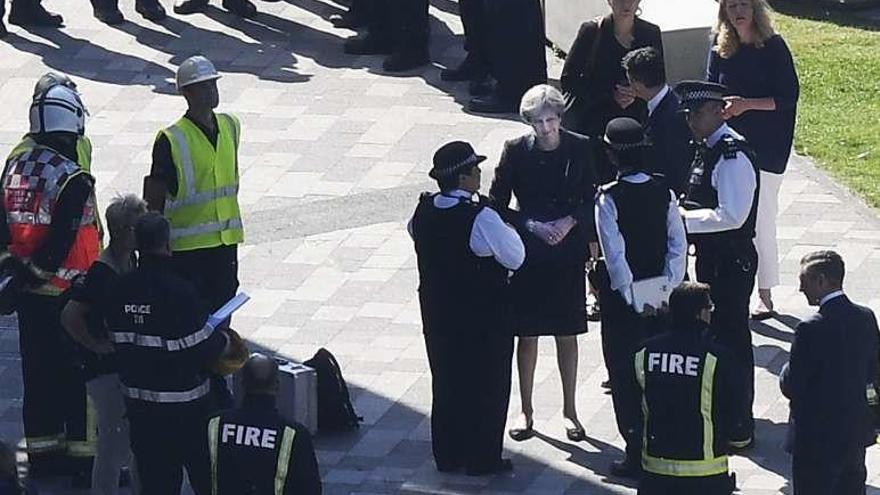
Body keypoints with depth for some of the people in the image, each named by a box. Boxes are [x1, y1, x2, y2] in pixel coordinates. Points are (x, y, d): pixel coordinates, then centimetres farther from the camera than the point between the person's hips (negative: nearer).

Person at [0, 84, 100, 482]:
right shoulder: (74, 180, -20)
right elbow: (61, 240, -22)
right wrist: (37, 269, -11)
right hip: (68, 294, -7)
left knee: (38, 371, 15)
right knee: (79, 374, 3)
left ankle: (42, 452, 23)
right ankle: (82, 453, 8)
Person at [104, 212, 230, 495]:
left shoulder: (119, 290, -3)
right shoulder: (179, 291, -20)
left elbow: (117, 343, 5)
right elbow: (203, 350, -17)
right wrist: (224, 341, 4)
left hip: (139, 404, 5)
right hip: (184, 406, -5)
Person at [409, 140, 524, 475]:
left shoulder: (424, 212, -4)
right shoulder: (480, 217, -23)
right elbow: (515, 258, -17)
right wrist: (508, 229, 0)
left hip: (437, 312, 6)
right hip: (484, 317, -6)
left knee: (446, 381, 17)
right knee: (487, 385, 8)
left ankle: (447, 456, 25)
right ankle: (482, 458, 13)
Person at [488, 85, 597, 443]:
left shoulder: (580, 148, -4)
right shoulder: (516, 151, -6)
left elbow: (592, 198, 5)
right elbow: (497, 203, -2)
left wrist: (570, 221, -12)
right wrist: (532, 225, -13)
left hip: (568, 254, 0)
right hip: (528, 254, 0)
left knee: (567, 334, 8)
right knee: (527, 334, 6)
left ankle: (569, 411, 19)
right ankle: (526, 411, 17)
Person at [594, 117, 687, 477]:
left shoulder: (609, 198, -17)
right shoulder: (664, 192, -3)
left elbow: (615, 254, -20)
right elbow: (679, 244, -4)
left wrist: (630, 297, -15)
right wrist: (668, 287, -3)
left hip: (622, 298, -5)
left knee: (624, 374, 5)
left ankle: (636, 454, 5)